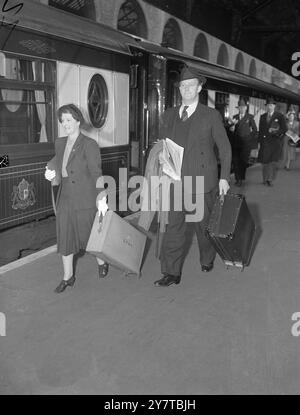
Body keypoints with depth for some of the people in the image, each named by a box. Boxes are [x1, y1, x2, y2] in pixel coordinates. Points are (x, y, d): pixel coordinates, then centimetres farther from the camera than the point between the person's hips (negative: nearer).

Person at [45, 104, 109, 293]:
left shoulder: (89, 144, -13)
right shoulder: (60, 143, 7)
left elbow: (96, 172, -20)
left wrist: (102, 198, -29)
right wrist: (52, 172, 2)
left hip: (85, 199, -6)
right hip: (65, 198, 6)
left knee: (90, 235, 8)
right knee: (65, 236, 7)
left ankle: (102, 262, 38)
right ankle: (68, 276, 21)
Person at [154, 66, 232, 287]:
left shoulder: (211, 116, -2)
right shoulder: (169, 115, 10)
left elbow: (225, 147, 2)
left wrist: (224, 177, -2)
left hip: (202, 182, -3)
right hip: (176, 182, 3)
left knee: (203, 224, 12)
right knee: (173, 226, 0)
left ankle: (207, 260, 36)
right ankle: (172, 273, 7)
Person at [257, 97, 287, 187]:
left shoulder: (280, 116, 1)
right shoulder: (262, 117, 12)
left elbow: (284, 129, 1)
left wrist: (276, 132, -16)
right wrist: (259, 142, 9)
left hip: (275, 142, -3)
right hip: (264, 142, 3)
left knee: (273, 161, -7)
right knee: (265, 161, 3)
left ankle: (270, 179, 1)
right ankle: (265, 179, 13)